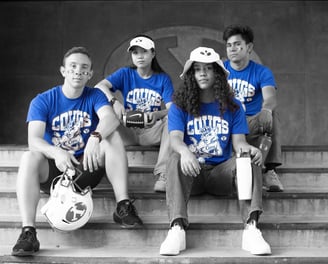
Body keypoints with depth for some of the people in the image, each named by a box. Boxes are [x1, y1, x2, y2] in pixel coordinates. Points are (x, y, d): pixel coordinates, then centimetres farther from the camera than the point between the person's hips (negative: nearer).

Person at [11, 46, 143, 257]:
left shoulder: (95, 96, 0)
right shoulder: (42, 101, -4)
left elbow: (111, 119, -23)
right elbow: (34, 139, -19)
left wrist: (96, 137, -46)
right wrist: (56, 153, -41)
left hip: (86, 169, 1)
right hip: (53, 171, -1)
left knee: (113, 137, -22)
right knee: (30, 157, -31)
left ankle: (123, 206, -26)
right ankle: (28, 232, -39)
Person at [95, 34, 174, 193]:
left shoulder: (163, 78, 6)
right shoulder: (125, 74, 7)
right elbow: (99, 86, -10)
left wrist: (156, 115, -30)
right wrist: (114, 101, -32)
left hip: (152, 131, 0)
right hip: (127, 131, 0)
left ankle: (163, 174, -36)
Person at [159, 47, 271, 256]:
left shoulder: (232, 106, 9)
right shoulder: (180, 106, 4)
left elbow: (238, 141, -1)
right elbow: (175, 138, -12)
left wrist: (248, 149, -27)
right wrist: (184, 151, -37)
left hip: (222, 170, 1)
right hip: (192, 171, -1)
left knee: (250, 160, -26)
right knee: (176, 160, -33)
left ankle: (251, 227, -38)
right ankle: (177, 228, -44)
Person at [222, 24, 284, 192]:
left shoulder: (262, 72, 3)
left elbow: (270, 98, -17)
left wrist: (266, 109, -42)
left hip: (252, 124, -1)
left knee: (270, 114, -32)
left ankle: (270, 170, -32)